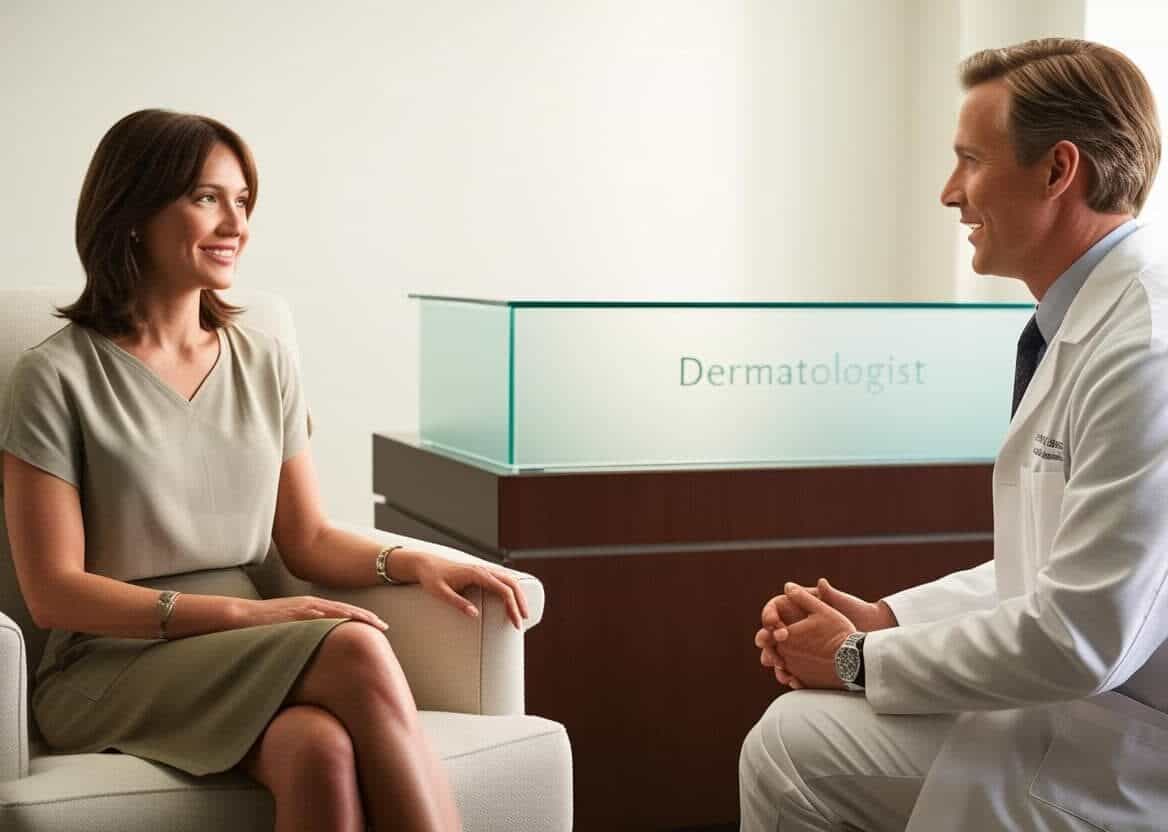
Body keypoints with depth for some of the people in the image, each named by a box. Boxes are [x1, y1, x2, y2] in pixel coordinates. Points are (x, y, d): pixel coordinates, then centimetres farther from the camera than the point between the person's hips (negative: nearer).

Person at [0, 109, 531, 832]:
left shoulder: (265, 364, 13)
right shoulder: (59, 378, -3)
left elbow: (309, 540, 15)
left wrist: (414, 563, -7)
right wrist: (243, 613, -17)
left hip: (246, 663, 4)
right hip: (114, 667, -4)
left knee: (322, 749, -34)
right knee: (356, 652, -31)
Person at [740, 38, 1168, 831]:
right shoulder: (1093, 319, 8)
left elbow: (1082, 637, -25)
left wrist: (861, 662, -13)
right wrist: (886, 620, 4)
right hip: (1091, 698, 9)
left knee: (798, 743, -12)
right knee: (798, 735, 8)